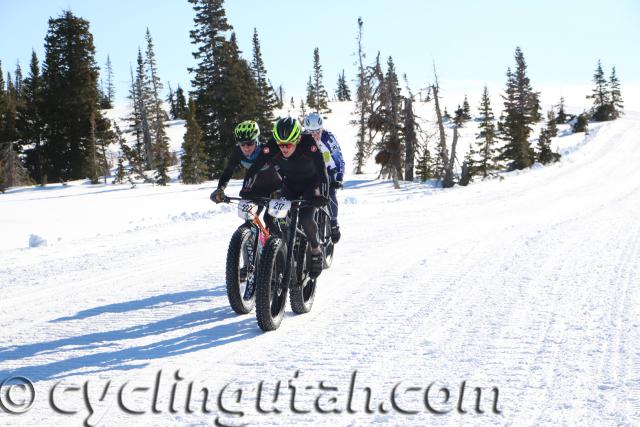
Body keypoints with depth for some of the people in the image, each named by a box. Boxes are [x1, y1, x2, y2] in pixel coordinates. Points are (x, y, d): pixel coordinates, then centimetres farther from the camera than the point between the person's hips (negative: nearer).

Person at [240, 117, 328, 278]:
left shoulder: (309, 144, -34)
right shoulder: (272, 147, -27)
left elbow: (321, 171, -41)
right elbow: (254, 168, -27)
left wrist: (321, 195, -54)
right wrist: (246, 191, -41)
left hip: (310, 185, -3)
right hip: (290, 185, 3)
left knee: (306, 219, -22)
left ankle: (316, 250, 2)